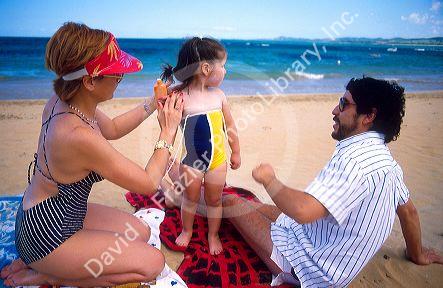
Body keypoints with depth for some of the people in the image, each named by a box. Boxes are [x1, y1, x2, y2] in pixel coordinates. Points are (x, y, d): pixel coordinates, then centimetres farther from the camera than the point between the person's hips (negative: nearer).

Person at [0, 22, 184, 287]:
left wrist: (153, 104, 2)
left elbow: (112, 129, 11)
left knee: (141, 232, 16)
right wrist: (168, 131, -14)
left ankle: (39, 263, 14)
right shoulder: (80, 136, -35)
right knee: (153, 262, -4)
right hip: (45, 235, -8)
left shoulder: (62, 102, -8)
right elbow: (150, 184, -23)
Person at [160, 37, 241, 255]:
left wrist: (236, 152, 12)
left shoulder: (218, 95, -4)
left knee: (214, 199, 15)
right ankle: (187, 230, 44)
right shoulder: (180, 96, -17)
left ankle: (213, 235, 38)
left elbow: (230, 126, 6)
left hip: (217, 159, 3)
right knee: (191, 198, 17)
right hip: (191, 160, -2)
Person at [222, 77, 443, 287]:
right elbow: (408, 210, 14)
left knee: (232, 203, -3)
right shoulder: (387, 159, 1)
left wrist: (269, 180, -20)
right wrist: (416, 254, 30)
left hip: (311, 269, -9)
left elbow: (303, 210, -39)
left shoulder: (353, 158, -30)